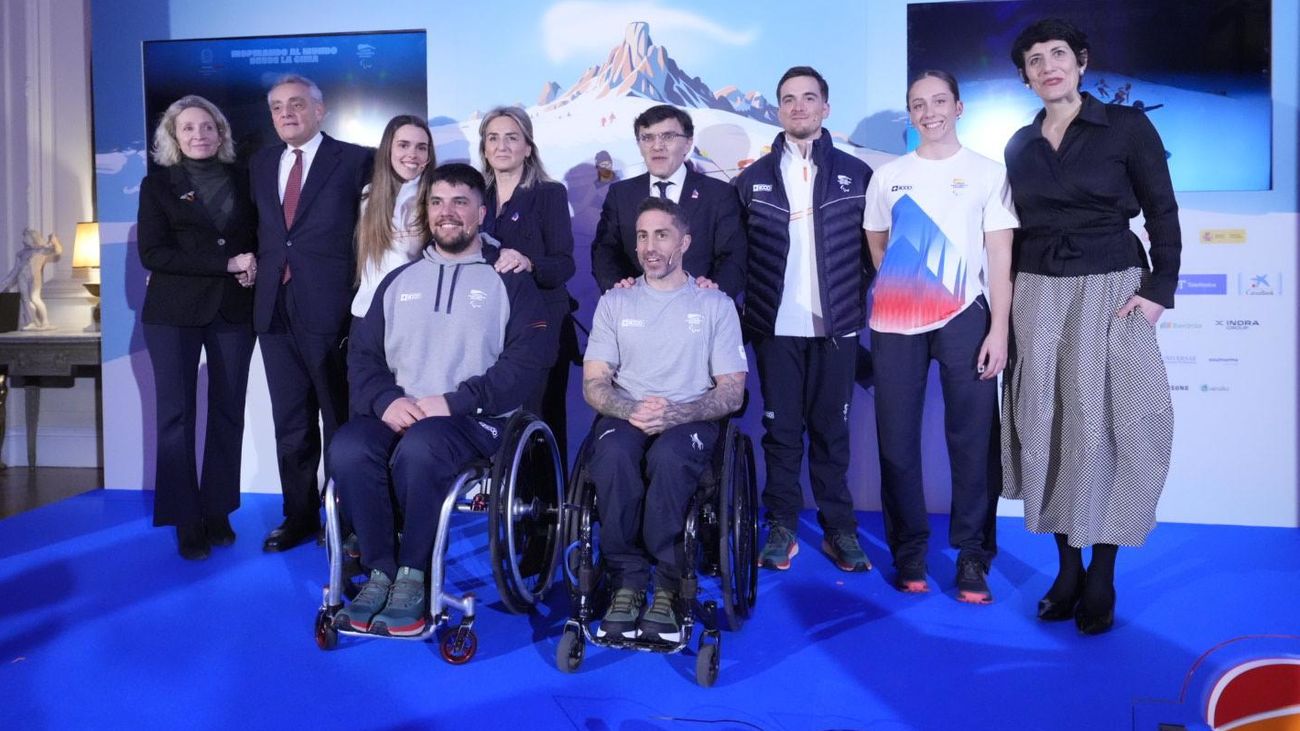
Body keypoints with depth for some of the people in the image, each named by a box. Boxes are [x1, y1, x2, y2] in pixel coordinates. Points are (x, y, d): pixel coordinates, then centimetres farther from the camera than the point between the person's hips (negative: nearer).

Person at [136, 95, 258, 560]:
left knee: (228, 412, 4)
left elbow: (259, 238, 17)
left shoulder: (241, 181, 11)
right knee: (177, 413, -2)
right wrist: (227, 264, -15)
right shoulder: (157, 184, 4)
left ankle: (218, 512, 13)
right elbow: (152, 253, -7)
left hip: (234, 311, 2)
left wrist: (254, 265, -8)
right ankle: (186, 521, 5)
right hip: (174, 312, -2)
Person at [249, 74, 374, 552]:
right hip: (276, 308, 5)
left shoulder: (355, 160, -1)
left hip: (330, 308, -5)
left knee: (341, 420, 3)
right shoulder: (261, 164, 16)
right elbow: (258, 227, 22)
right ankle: (299, 516, 22)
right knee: (290, 422, 11)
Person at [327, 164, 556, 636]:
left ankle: (414, 575, -17)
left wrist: (453, 401, -15)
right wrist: (386, 399, -9)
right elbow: (363, 355, 14)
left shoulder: (509, 282, 7)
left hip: (474, 420, -4)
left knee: (418, 449, -36)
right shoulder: (399, 281, 20)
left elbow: (529, 361, -5)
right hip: (397, 414, 4)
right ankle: (381, 570, -11)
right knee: (347, 450, -28)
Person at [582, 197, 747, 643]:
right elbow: (593, 384, 7)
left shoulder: (716, 305, 10)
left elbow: (732, 392, 2)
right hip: (625, 416, 2)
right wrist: (632, 410, -16)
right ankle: (628, 581, -23)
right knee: (613, 453, -35)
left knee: (669, 455, -37)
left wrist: (675, 413, -17)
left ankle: (668, 587, -24)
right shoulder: (615, 302, 15)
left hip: (690, 420, -1)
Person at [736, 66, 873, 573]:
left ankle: (839, 528, 14)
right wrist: (744, 310, 1)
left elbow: (871, 247, 7)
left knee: (831, 428, 5)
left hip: (837, 325, 0)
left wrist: (861, 303, 0)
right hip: (776, 326, 0)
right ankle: (781, 526, 15)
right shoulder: (753, 179, 7)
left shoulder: (855, 174, 6)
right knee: (781, 428, 5)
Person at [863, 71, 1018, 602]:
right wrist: (901, 286, 10)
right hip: (896, 322, 2)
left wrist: (999, 329, -6)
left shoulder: (988, 173, 5)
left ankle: (973, 556, 6)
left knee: (973, 438, -4)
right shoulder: (888, 176, 11)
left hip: (964, 318, -2)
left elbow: (1000, 256, 1)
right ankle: (909, 549, 14)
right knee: (897, 438, 3)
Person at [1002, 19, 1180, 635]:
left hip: (1110, 290, -3)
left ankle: (1101, 576, 6)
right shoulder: (1019, 145, 10)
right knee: (1047, 423, 3)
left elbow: (1162, 214, -2)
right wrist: (1008, 302, 8)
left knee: (1104, 425, -4)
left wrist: (1158, 289, -11)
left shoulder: (1126, 126, -2)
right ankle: (1067, 567, 14)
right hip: (1037, 295, 4)